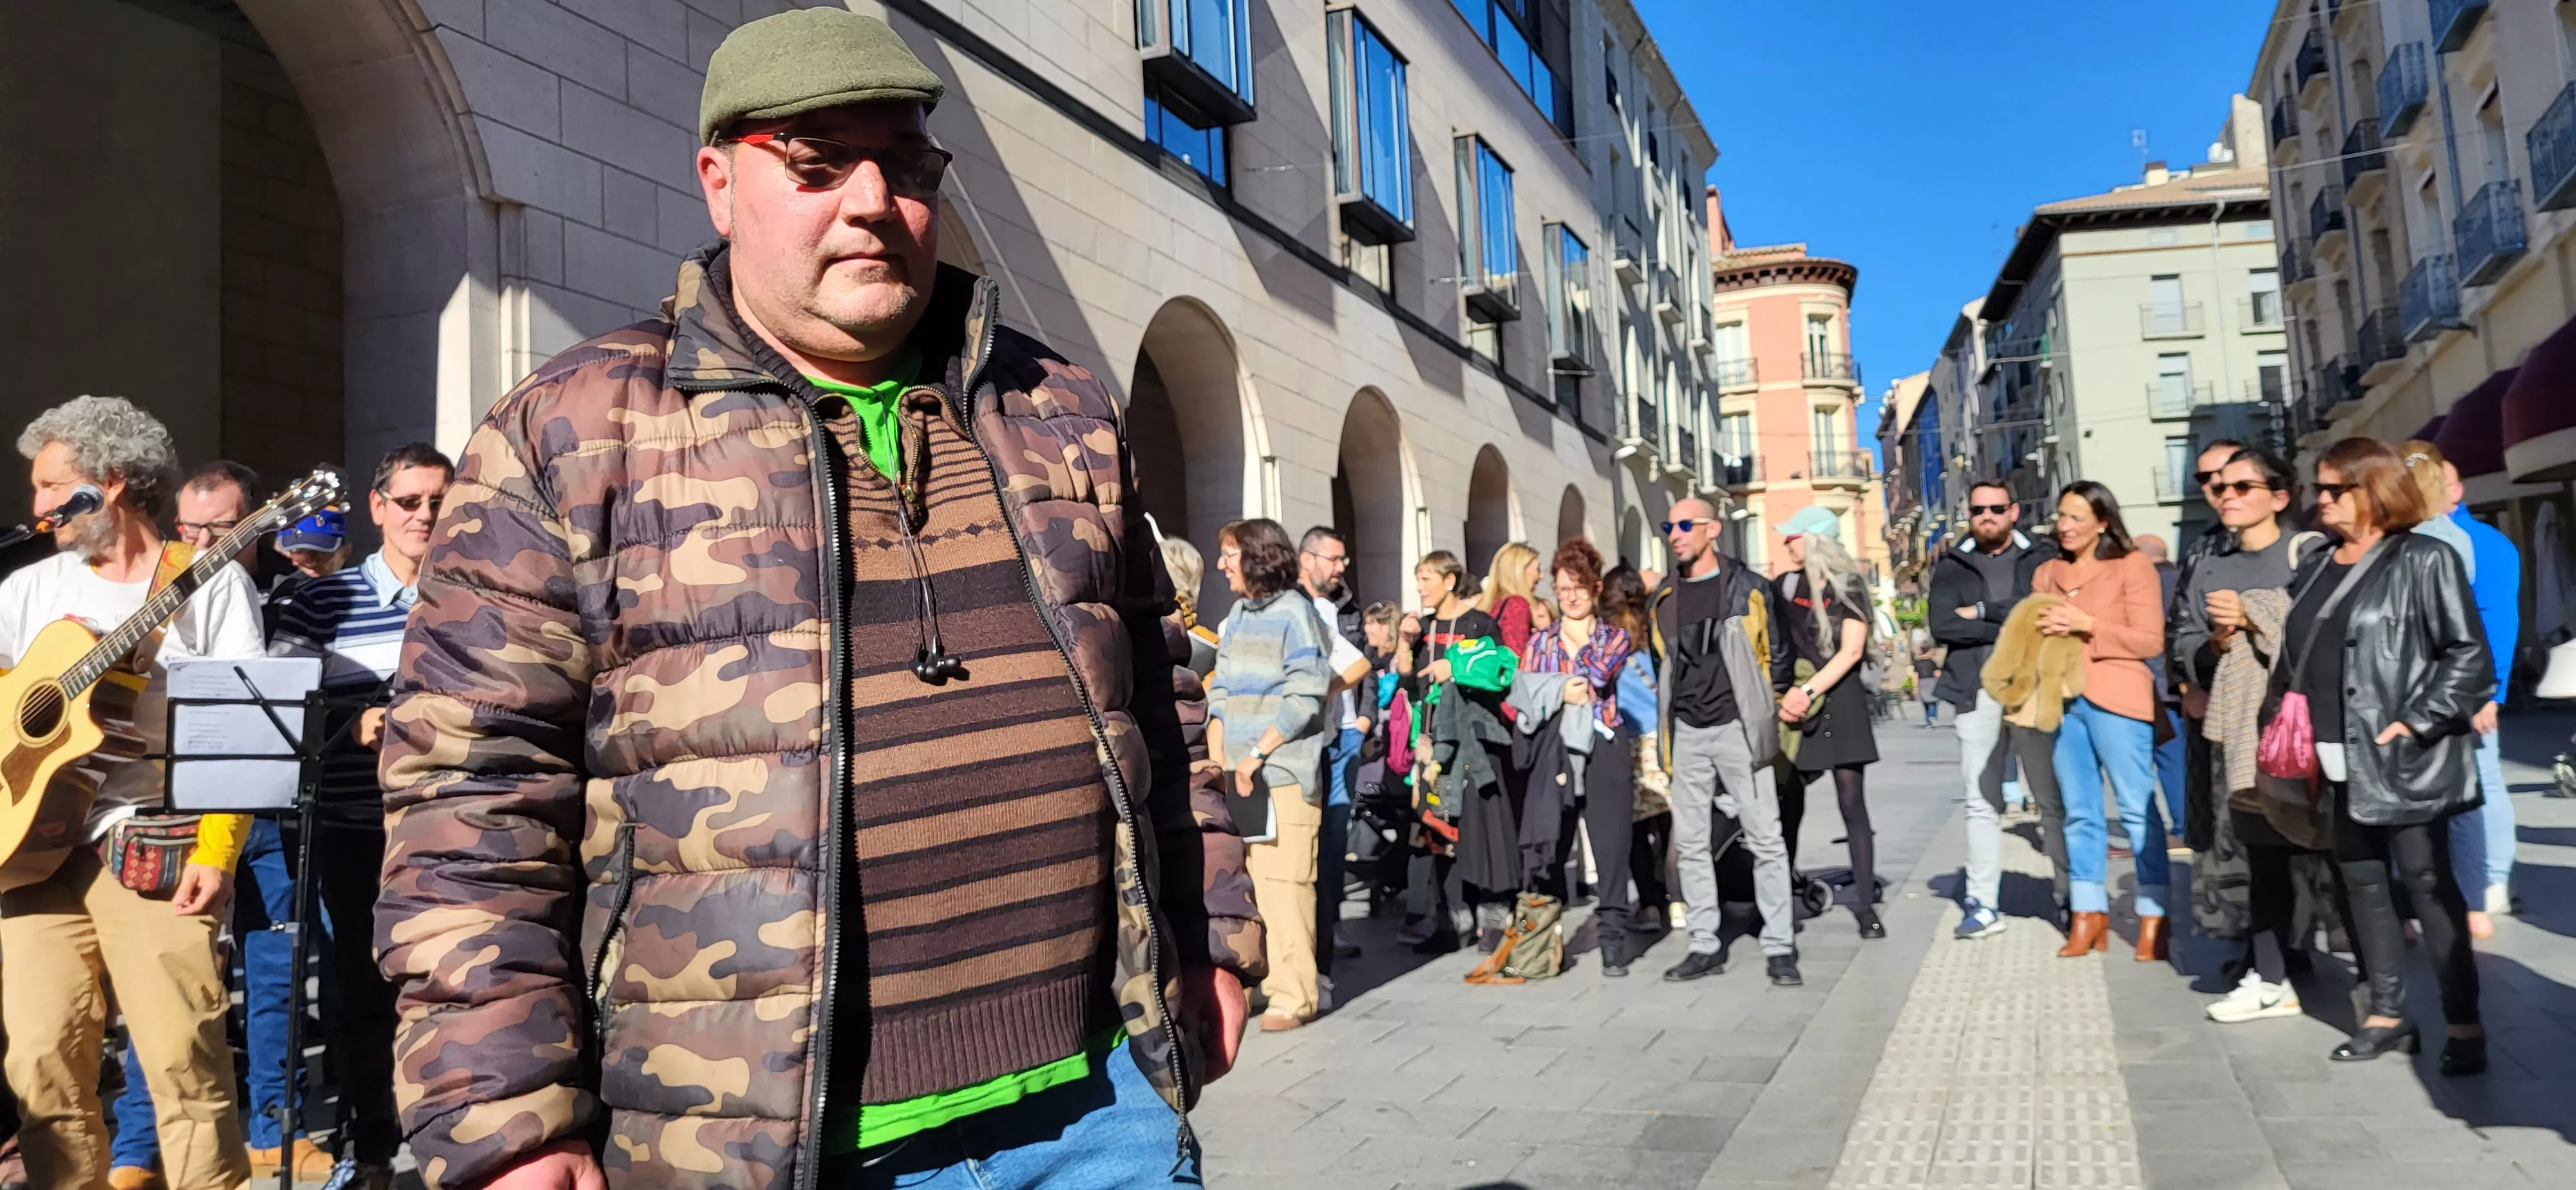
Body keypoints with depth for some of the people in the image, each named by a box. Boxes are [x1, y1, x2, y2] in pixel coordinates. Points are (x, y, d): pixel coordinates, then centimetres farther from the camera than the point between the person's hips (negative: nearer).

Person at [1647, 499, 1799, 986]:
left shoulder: (1748, 588, 0)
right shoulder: (1663, 599, 11)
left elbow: (1777, 657, 5)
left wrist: (1767, 715, 4)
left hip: (1736, 730, -4)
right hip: (1686, 735, 4)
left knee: (1765, 839, -4)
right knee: (1690, 844, 5)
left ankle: (1779, 947, 3)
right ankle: (1705, 945, 13)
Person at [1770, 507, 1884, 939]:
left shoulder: (1848, 588, 0)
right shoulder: (1783, 587, 9)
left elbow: (1852, 650, -8)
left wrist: (1809, 691, -15)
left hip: (1839, 701, -2)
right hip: (1792, 703, 3)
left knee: (1852, 803, -3)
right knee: (1788, 806, 2)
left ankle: (1865, 904, 2)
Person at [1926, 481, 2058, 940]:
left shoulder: (2042, 558, 8)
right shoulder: (1952, 566, 12)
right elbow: (1941, 624, -3)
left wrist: (1981, 612, -6)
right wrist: (2008, 628, -8)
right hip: (1977, 693, 1)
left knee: (2054, 797, 1)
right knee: (1982, 802, 2)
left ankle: (2072, 895, 11)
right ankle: (1983, 905, 6)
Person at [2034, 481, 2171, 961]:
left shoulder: (2132, 566, 1)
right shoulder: (2047, 574, 16)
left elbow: (2151, 640, -5)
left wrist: (2087, 624, -13)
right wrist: (2041, 631, 1)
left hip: (2115, 700, -5)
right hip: (2063, 699, 5)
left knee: (2138, 809, -4)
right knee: (2079, 812, 7)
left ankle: (2153, 919, 2)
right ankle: (2088, 917, 12)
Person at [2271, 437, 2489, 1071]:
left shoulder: (2424, 561, -7)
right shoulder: (2318, 569, 13)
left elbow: (2468, 655, -11)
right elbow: (2298, 658, 17)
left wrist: (2415, 723, -17)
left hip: (2404, 759, -7)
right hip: (2343, 762, 7)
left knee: (2427, 883, -1)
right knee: (2361, 883, 11)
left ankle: (2464, 1023, 9)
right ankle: (2388, 1015, 21)